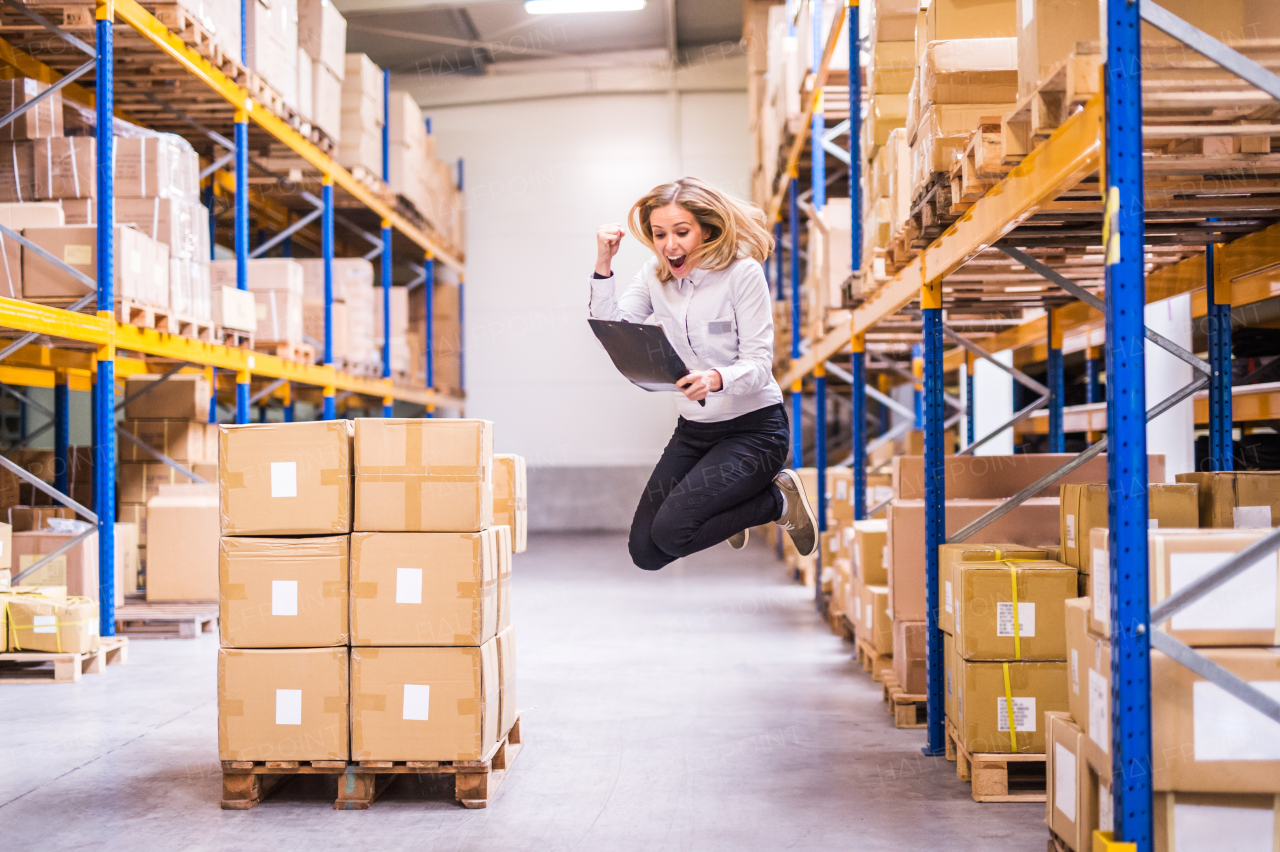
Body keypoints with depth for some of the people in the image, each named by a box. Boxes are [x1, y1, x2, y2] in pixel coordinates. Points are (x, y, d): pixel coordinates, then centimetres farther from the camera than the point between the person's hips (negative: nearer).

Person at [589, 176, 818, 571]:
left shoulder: (743, 272, -15)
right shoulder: (654, 274, 1)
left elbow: (758, 364, -19)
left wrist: (716, 379, -40)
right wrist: (603, 266, -16)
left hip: (753, 427, -6)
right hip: (693, 429, 6)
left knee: (671, 531, -24)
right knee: (644, 552, 0)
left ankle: (779, 500, 1)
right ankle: (726, 495, 27)